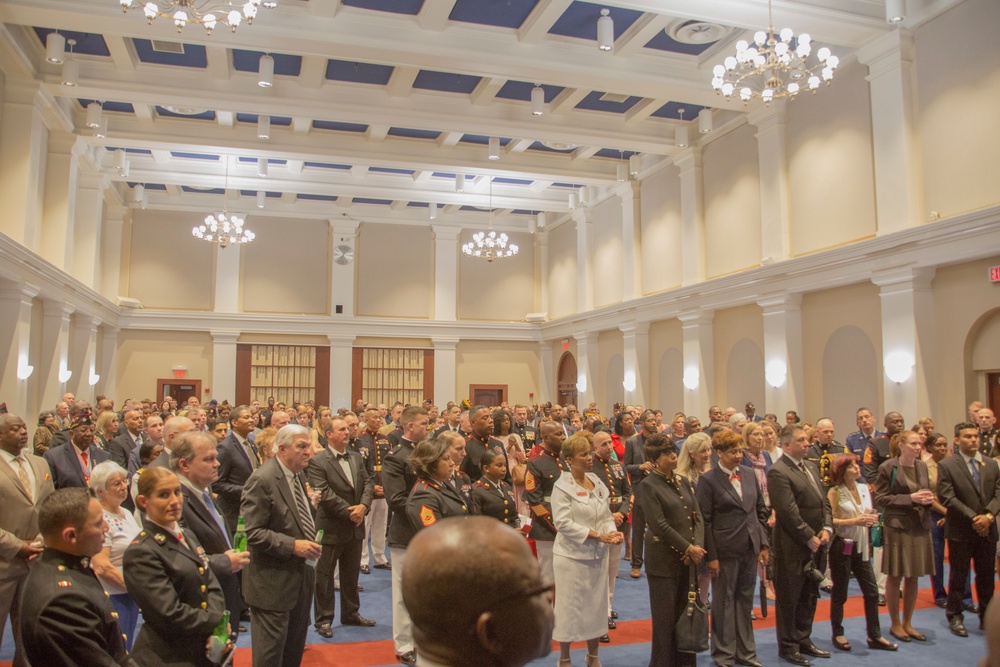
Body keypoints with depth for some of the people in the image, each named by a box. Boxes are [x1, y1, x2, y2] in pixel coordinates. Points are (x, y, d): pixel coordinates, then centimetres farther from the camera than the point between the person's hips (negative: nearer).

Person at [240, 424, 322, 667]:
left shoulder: (299, 475, 9)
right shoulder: (262, 480, -19)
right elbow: (252, 533, -23)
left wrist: (312, 527, 3)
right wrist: (293, 546, -26)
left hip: (301, 575, 8)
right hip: (273, 581, -8)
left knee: (295, 646, 20)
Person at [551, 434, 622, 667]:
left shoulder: (597, 482, 5)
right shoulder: (562, 486, -13)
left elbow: (606, 515, 11)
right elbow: (563, 523, -18)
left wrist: (612, 531, -10)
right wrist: (596, 535, -20)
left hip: (598, 554, 6)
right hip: (572, 555, -6)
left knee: (596, 604, 16)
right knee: (569, 606, 4)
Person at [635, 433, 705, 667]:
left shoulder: (682, 481, 11)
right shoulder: (648, 486, -8)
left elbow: (698, 516, 8)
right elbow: (660, 525, -14)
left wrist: (697, 546, -7)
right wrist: (688, 548, -13)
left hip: (689, 559, 6)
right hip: (664, 561, -6)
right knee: (665, 618, 2)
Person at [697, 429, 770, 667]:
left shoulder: (749, 473, 5)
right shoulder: (708, 480, -11)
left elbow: (761, 510, 12)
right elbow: (705, 521, -10)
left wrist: (764, 543, 7)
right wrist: (711, 556, -11)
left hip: (750, 548, 5)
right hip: (725, 550, -5)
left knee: (745, 600, 15)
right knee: (724, 602, 8)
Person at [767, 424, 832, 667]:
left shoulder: (811, 467, 12)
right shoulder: (778, 472, -17)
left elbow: (824, 501, 13)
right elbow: (789, 512, -20)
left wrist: (826, 528, -2)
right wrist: (810, 538, -16)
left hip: (815, 544, 8)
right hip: (792, 548, -8)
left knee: (809, 596, 18)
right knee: (789, 598, 5)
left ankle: (803, 640, 32)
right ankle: (788, 647, 17)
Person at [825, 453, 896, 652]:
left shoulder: (864, 488, 6)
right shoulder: (835, 492, -10)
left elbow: (869, 513, 17)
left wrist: (872, 519, -5)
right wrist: (854, 521, -23)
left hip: (861, 546, 5)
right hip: (842, 546, -5)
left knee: (872, 591, 6)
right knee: (840, 593, 6)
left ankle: (875, 636, 17)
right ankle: (838, 634, 19)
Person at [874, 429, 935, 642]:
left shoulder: (922, 466, 8)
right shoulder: (888, 467, -8)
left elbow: (926, 493, 19)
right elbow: (880, 499, -10)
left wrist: (928, 499, -4)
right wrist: (910, 498, -18)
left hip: (920, 526, 6)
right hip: (897, 527, -5)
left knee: (913, 577, 12)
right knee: (895, 577, 3)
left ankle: (907, 623, 25)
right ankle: (895, 624, 17)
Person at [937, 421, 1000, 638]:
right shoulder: (946, 465, -6)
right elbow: (947, 498, -12)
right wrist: (973, 518, -17)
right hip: (960, 531, -4)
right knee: (958, 576, 5)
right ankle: (955, 617, 16)